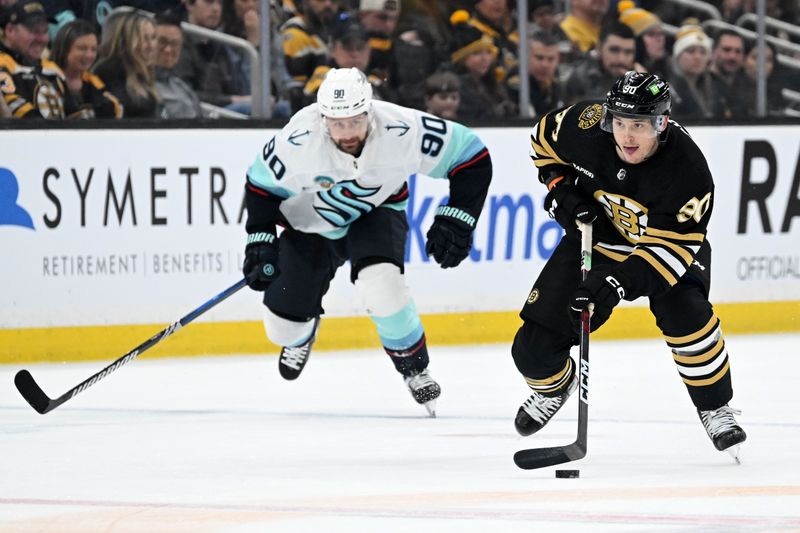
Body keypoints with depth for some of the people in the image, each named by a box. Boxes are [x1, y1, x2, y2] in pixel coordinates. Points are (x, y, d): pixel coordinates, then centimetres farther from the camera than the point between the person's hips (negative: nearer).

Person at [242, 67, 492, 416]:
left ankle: (414, 370, -8)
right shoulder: (297, 141, -31)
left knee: (379, 283, -33)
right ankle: (304, 328, 42)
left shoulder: (402, 131, -32)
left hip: (376, 213, -1)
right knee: (283, 328, 1)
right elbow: (261, 184, -10)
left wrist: (455, 221, -20)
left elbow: (473, 158, -19)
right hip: (310, 225, 1)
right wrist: (260, 240, -13)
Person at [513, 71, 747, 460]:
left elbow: (666, 247, -31)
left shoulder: (686, 168, -33)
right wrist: (559, 187, -13)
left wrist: (616, 283, -42)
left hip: (667, 242, -3)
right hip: (595, 236, 3)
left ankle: (715, 408, -10)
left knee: (684, 310, -33)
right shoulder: (585, 125, -23)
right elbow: (544, 137, 1)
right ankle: (555, 384, 33)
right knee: (534, 349, -6)